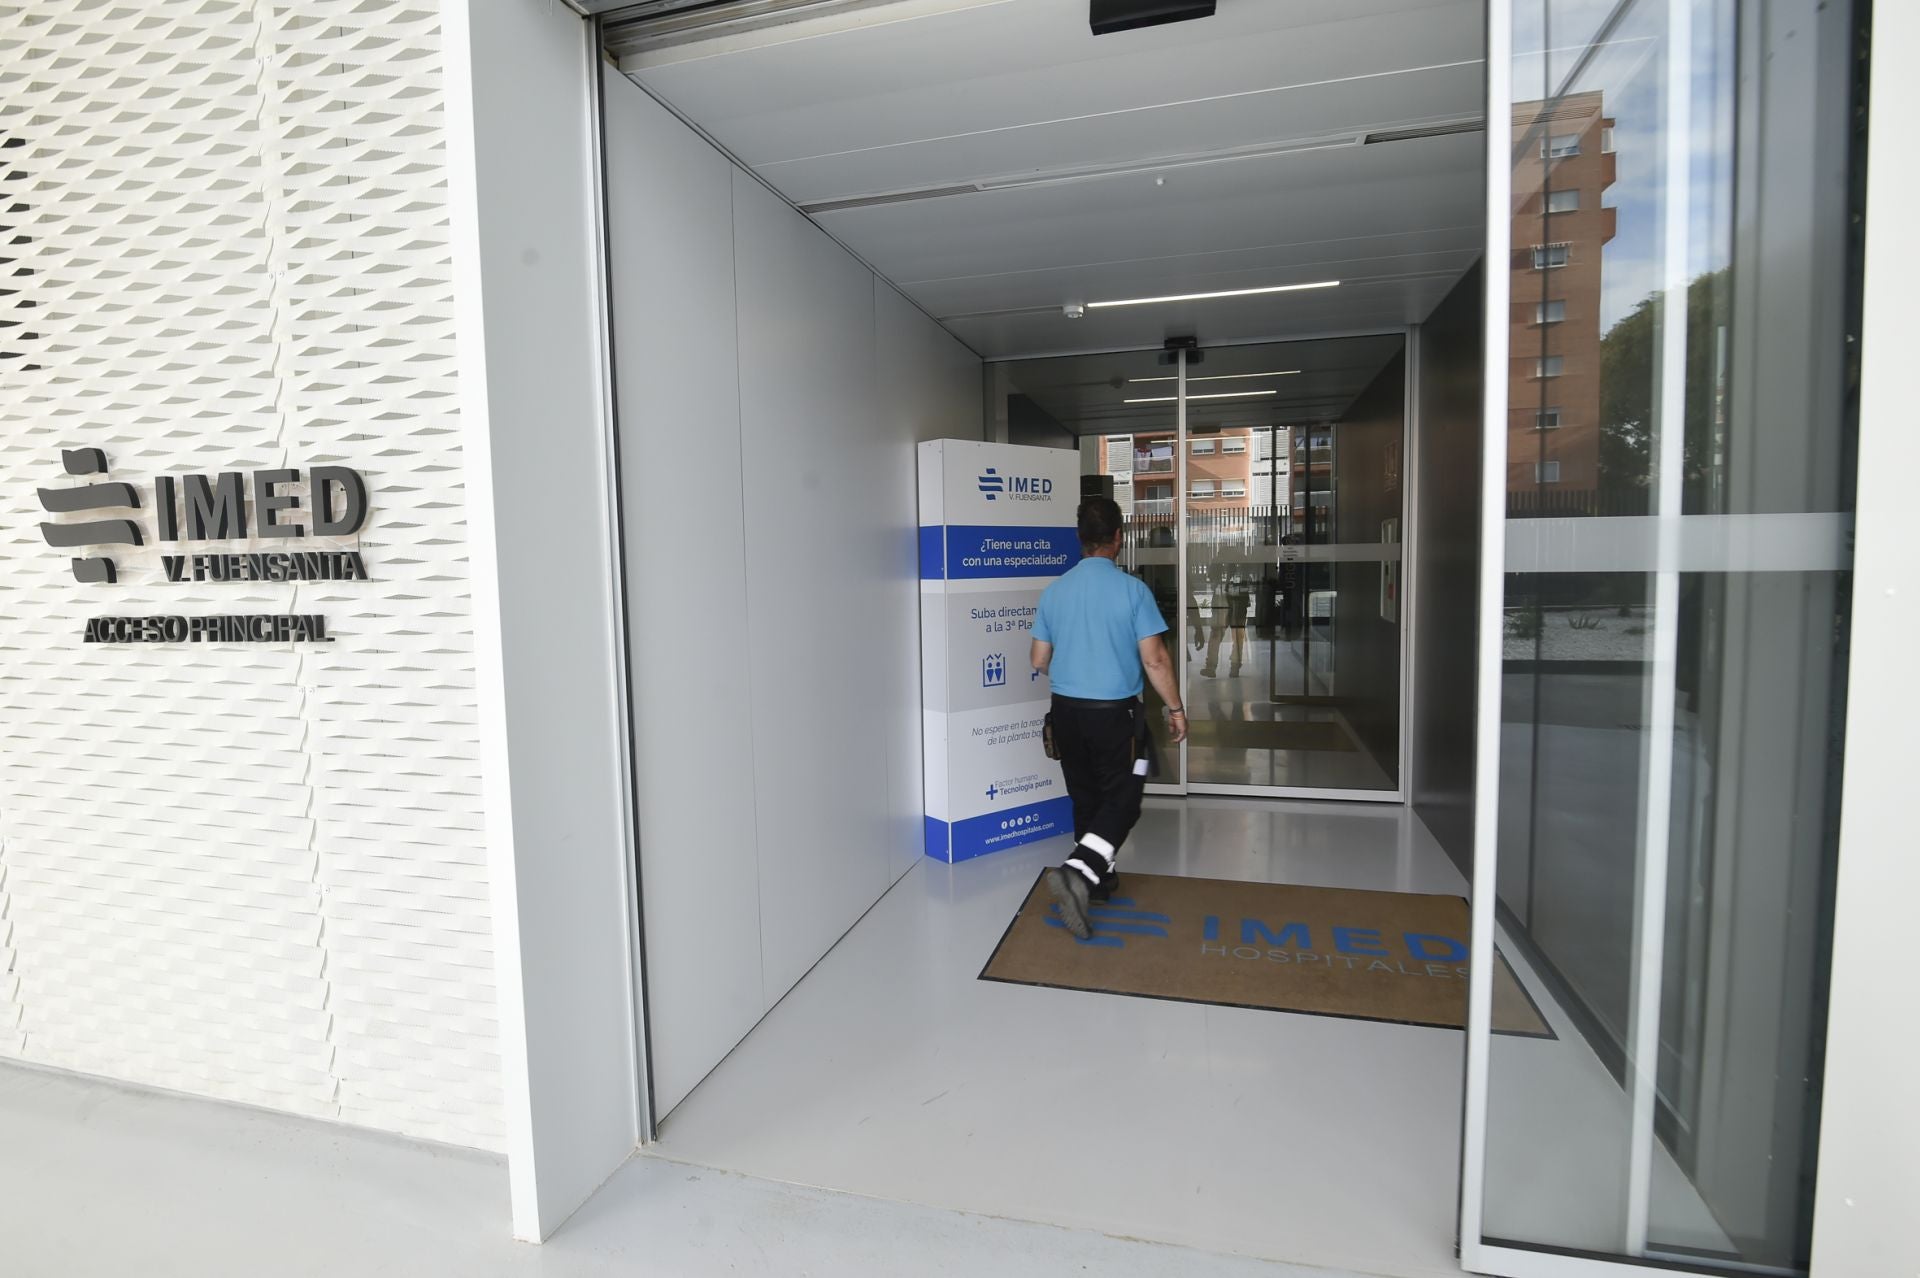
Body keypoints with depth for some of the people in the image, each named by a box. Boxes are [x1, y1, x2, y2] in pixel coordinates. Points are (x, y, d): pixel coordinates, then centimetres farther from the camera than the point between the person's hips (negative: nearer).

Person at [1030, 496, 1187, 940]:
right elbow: (1154, 660, -12)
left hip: (1067, 710, 5)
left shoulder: (1054, 591, 0)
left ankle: (1099, 876, 32)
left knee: (1085, 798, 18)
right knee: (1121, 800, 6)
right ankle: (1079, 871, -14)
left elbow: (1040, 661, 6)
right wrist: (1175, 708, 1)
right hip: (1115, 712, -4)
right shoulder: (1132, 589, -12)